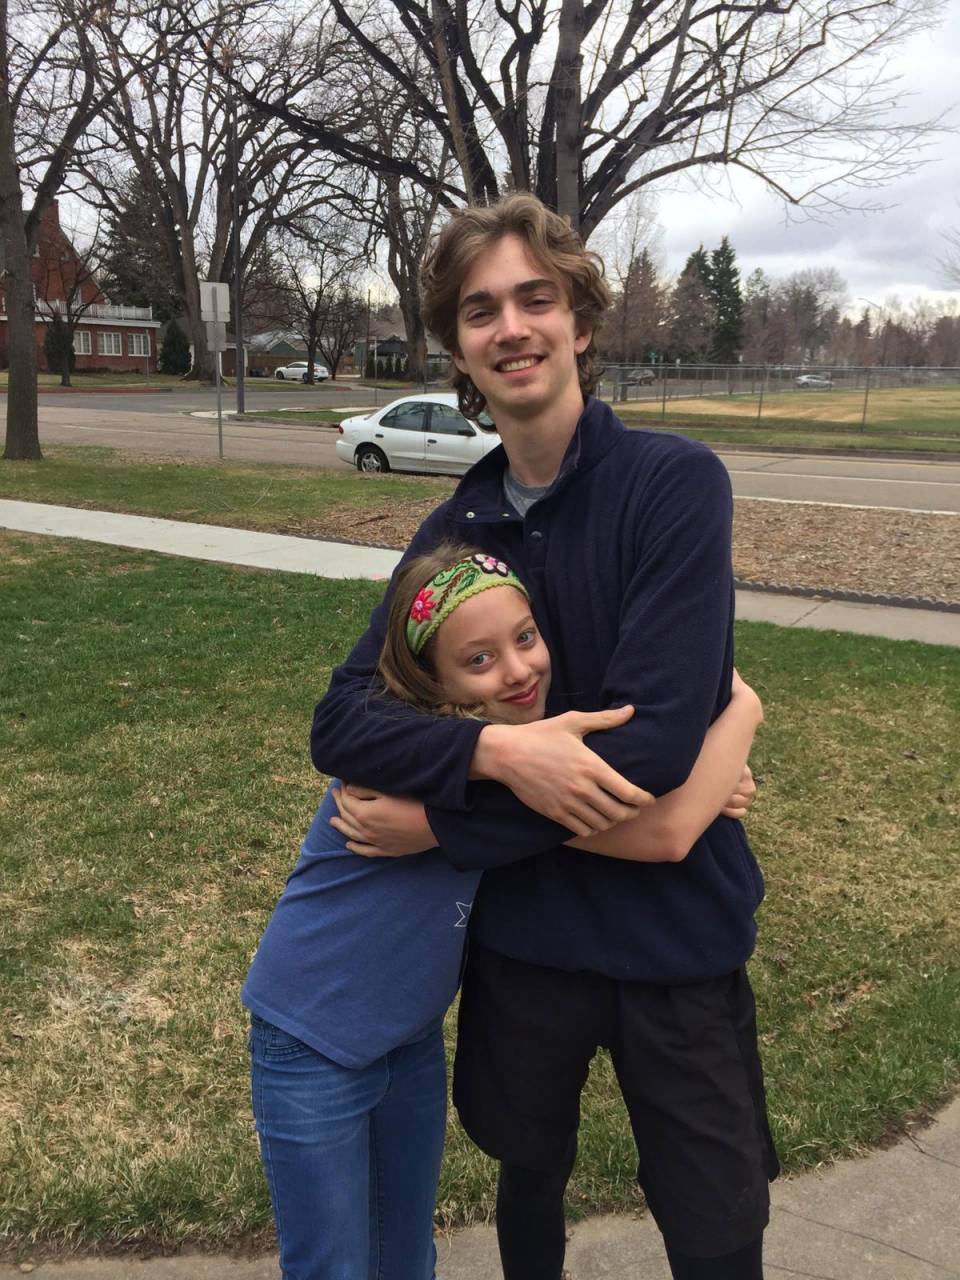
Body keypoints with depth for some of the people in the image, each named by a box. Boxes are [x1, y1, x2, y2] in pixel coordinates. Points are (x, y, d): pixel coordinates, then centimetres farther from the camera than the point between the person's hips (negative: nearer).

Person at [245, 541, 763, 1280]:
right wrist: (745, 706, -24)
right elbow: (664, 835, -38)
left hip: (414, 1038, 7)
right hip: (312, 1046, -7)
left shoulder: (509, 737, -7)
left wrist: (699, 789, -18)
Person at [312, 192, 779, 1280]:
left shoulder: (676, 483, -16)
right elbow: (340, 723, -8)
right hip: (521, 927, 4)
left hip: (675, 929, -3)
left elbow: (655, 738, -23)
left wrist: (439, 824, -18)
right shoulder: (456, 527, -2)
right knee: (529, 1169, 26)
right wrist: (496, 752, -26)